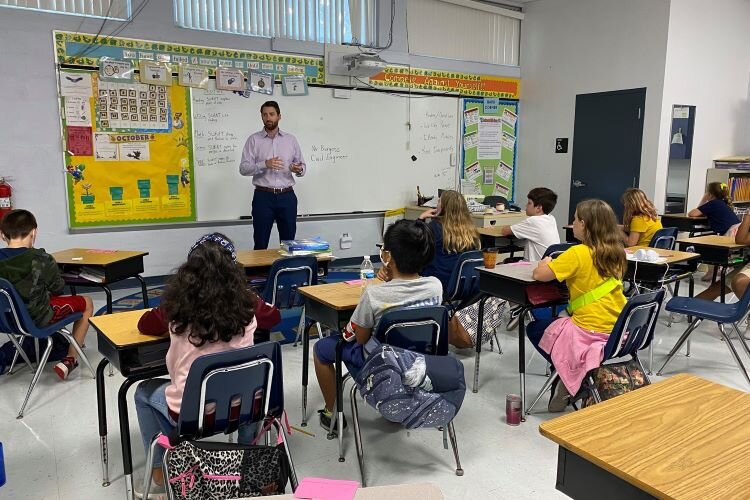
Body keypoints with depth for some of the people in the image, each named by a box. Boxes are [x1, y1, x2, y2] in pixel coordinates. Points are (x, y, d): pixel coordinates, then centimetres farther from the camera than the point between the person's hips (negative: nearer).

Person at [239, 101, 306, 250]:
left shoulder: (291, 139, 8)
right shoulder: (254, 139, 1)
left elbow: (302, 166, 9)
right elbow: (243, 168, -6)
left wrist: (299, 169, -15)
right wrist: (264, 164, -22)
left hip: (287, 196, 2)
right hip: (263, 197, -2)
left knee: (289, 241, 9)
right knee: (261, 243, 3)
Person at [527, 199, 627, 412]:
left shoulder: (578, 253, -17)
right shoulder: (615, 252, 3)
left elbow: (539, 274, -18)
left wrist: (546, 263, 4)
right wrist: (559, 264, 14)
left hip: (589, 333, -7)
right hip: (618, 330, 7)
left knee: (534, 329, 18)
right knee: (558, 320, 33)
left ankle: (568, 377, 8)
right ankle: (580, 378, 23)